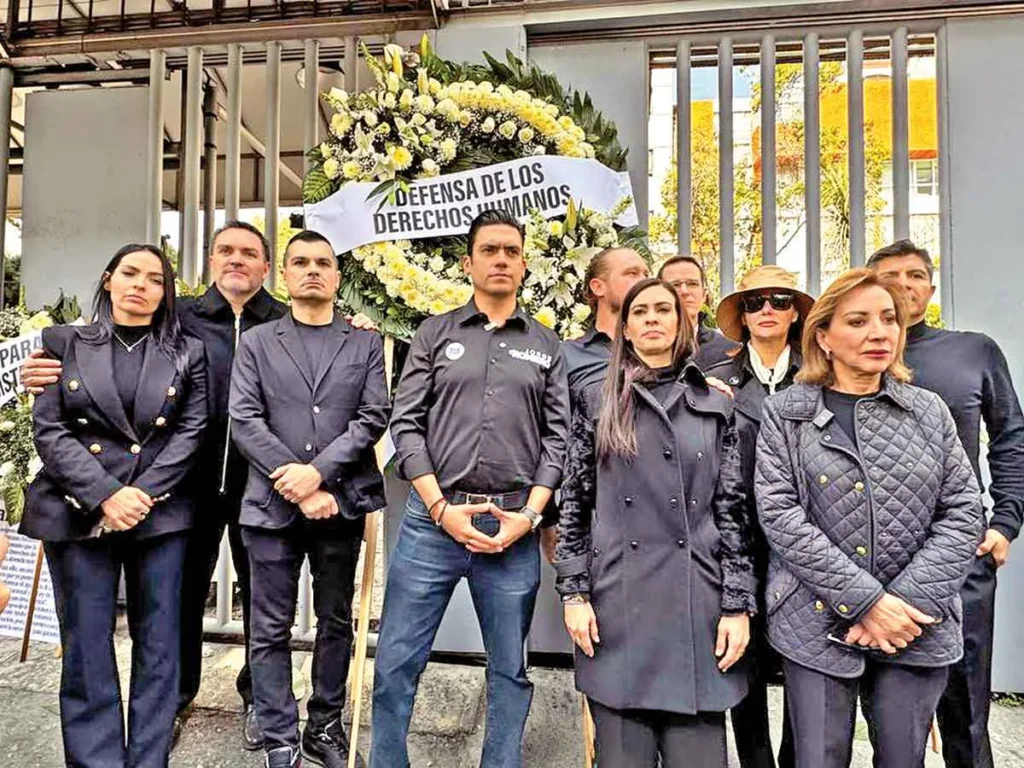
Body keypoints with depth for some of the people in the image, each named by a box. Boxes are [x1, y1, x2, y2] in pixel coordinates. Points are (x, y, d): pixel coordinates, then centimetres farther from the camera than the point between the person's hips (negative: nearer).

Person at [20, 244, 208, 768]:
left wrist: (143, 494, -11)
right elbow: (48, 429, -1)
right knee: (87, 651, 4)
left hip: (159, 513, 0)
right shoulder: (65, 343, 7)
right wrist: (105, 495, -13)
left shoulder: (187, 352, 7)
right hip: (77, 512, 0)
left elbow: (192, 430, 0)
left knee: (158, 648, 6)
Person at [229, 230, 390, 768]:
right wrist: (296, 485, -11)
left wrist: (319, 471, -14)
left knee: (336, 622, 12)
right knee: (271, 630, 7)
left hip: (340, 504, 1)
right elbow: (244, 421, -2)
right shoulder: (256, 343, 8)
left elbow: (374, 417, -2)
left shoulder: (366, 345, 8)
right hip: (272, 504, 0)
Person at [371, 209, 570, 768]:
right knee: (395, 662, 7)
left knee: (510, 669, 13)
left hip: (512, 528, 1)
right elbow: (405, 423, 1)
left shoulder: (547, 346, 11)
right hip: (432, 520, 0)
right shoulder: (435, 333, 8)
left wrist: (529, 515, -6)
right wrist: (442, 508, -9)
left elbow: (557, 437, 5)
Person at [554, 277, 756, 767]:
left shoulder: (715, 407, 9)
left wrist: (738, 605, -1)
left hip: (697, 603, 1)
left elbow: (733, 510, 6)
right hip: (617, 603, -1)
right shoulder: (597, 403, 6)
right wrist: (574, 593, -3)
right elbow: (574, 504, 4)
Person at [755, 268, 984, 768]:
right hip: (818, 626, -2)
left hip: (914, 628, 3)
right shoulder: (785, 413, -2)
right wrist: (865, 601, -15)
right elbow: (778, 513, -10)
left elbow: (963, 512, 2)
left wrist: (910, 602, -10)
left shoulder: (929, 411, 7)